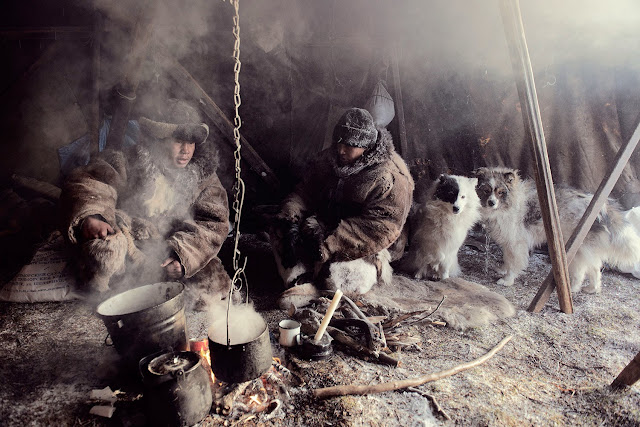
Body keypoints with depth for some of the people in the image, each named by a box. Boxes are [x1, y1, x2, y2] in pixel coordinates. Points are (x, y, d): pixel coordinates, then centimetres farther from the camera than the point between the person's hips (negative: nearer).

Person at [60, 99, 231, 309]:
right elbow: (83, 183, -17)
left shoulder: (203, 176, 0)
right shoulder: (126, 162, -6)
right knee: (106, 246, -36)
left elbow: (214, 223, -5)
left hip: (169, 255, 3)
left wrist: (183, 255, -21)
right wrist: (89, 218, -40)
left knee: (214, 283, -19)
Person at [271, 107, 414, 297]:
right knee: (279, 228, -11)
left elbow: (380, 226, -27)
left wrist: (329, 246, -32)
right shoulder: (330, 157, 2)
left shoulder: (390, 177, -20)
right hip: (326, 225, 6)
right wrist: (290, 220, -19)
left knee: (339, 276, -33)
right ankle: (299, 282, -20)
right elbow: (306, 192, 3)